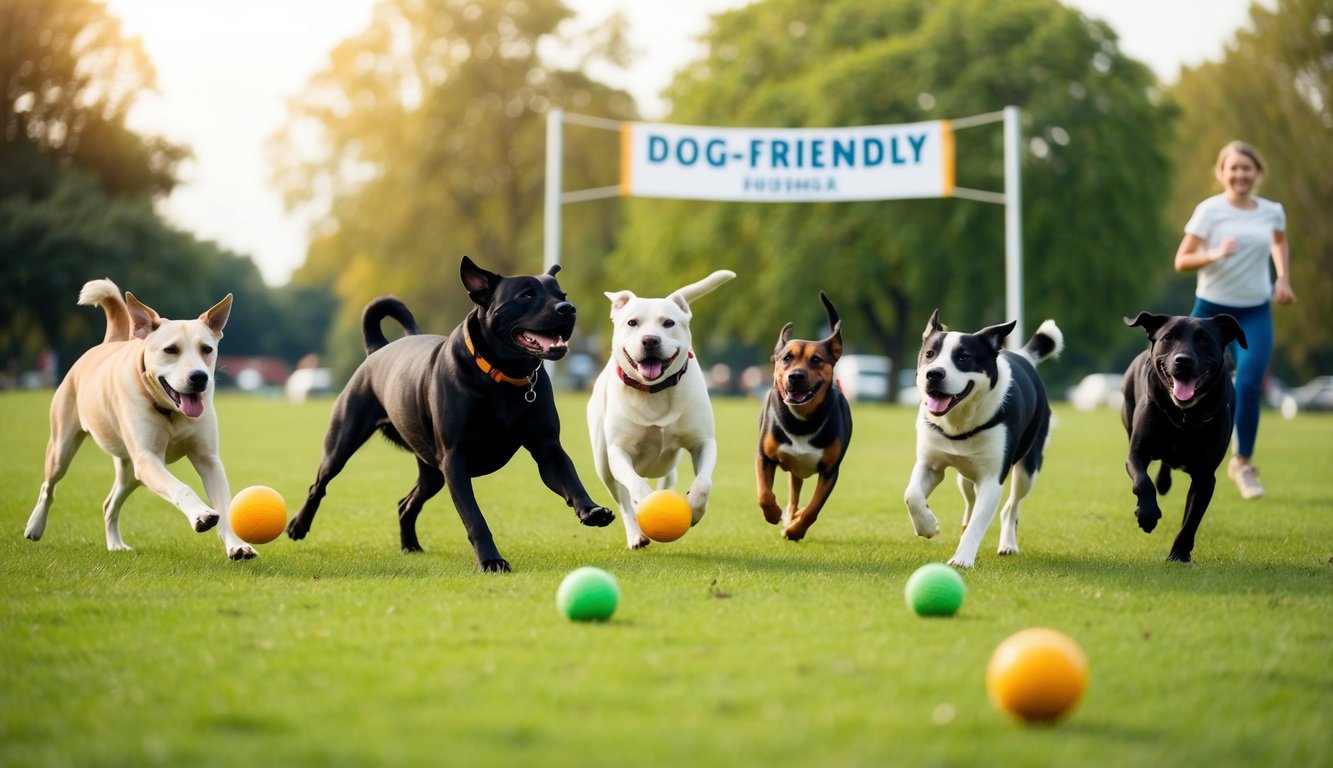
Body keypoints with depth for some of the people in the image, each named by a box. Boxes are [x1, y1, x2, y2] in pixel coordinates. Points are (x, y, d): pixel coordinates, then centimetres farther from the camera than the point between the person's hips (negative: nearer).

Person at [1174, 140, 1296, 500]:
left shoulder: (1272, 211, 1)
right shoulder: (1210, 210, -10)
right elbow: (1181, 261, -12)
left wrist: (1283, 277, 11)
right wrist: (1214, 254, -29)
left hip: (1255, 312, 2)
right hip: (1212, 308, -2)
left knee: (1249, 385, -14)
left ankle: (1242, 462, 1)